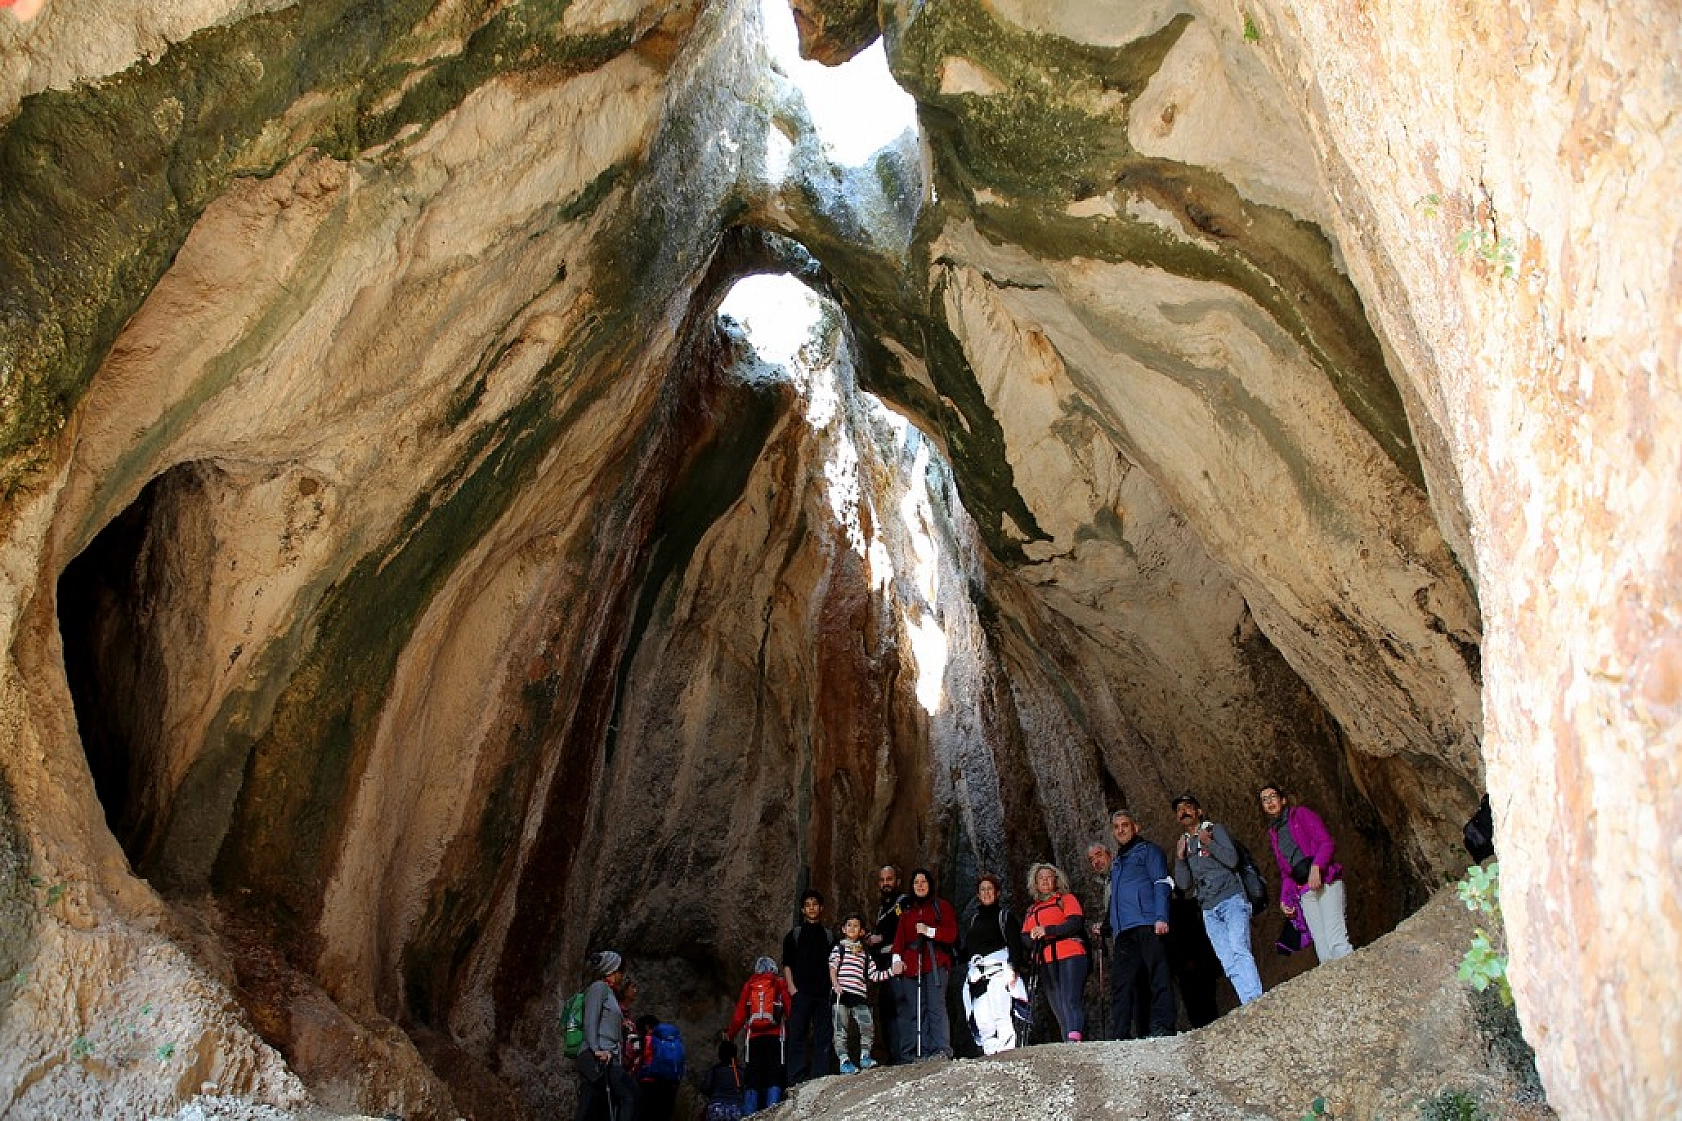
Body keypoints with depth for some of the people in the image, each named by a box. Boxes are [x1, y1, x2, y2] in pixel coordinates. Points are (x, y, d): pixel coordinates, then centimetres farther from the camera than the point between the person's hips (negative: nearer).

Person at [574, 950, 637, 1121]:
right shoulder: (599, 987, 0)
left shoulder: (610, 992, 27)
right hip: (596, 1058, -9)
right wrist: (596, 1049, -20)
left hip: (606, 1058, 9)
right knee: (630, 1096, -17)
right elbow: (590, 1021, -11)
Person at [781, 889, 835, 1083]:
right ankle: (797, 1080, -4)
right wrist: (792, 988, -5)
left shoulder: (829, 935, 17)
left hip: (824, 994, 2)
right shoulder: (794, 934, 12)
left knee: (823, 1037, 0)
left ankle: (820, 1078, 3)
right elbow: (787, 965, 7)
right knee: (798, 1036, -5)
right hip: (801, 993, -2)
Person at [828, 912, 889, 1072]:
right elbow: (832, 967, 0)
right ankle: (844, 1060, 0)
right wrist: (835, 984, -15)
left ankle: (864, 1057, 7)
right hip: (842, 993, -3)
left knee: (868, 1027, -8)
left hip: (859, 995, 3)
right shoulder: (840, 947, 12)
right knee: (841, 1030, -6)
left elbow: (874, 975, 20)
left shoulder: (864, 954, 23)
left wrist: (892, 972, 10)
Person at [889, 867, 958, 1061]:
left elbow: (951, 933, 1)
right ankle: (918, 1053, -3)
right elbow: (899, 938, 14)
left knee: (936, 1007, -16)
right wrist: (897, 958, -4)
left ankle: (942, 1050, -20)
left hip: (935, 964, -4)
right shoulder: (907, 912, 25)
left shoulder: (942, 906, 12)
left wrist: (930, 931, -13)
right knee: (915, 1011, -3)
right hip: (911, 965, 4)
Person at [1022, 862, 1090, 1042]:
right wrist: (1034, 937, -6)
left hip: (1070, 957, -6)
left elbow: (1076, 923, -5)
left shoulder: (1066, 899, 13)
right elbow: (1025, 937, 19)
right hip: (1045, 963, 6)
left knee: (1071, 1000, -22)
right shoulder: (1032, 910, 27)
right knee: (1058, 1008, 0)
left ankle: (1075, 1039, -37)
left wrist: (1047, 930, -15)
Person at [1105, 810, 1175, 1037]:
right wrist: (1109, 929, 18)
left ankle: (1163, 1026, -10)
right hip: (1123, 931, 7)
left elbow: (1161, 883, -4)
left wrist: (1161, 917, -17)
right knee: (1120, 983, 0)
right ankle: (1122, 1035, -1)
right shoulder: (1117, 862, 30)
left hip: (1147, 924, -7)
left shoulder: (1147, 850, 9)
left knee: (1158, 975, -10)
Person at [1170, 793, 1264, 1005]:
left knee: (1239, 951, -22)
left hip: (1232, 900, -5)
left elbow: (1232, 860, -5)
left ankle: (1256, 1002, -28)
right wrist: (1180, 857, 3)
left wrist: (1208, 843, -10)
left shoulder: (1215, 829, 9)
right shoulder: (1184, 844, 22)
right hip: (1209, 910, 5)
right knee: (1230, 964, -7)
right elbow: (1184, 884, 14)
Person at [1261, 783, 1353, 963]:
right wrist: (1284, 899, 13)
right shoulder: (1273, 833, 24)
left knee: (1336, 940, -21)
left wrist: (1316, 868, -19)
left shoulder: (1301, 814, 9)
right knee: (1321, 947, -9)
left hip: (1325, 881, -5)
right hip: (1303, 891, 5)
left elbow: (1326, 842, -4)